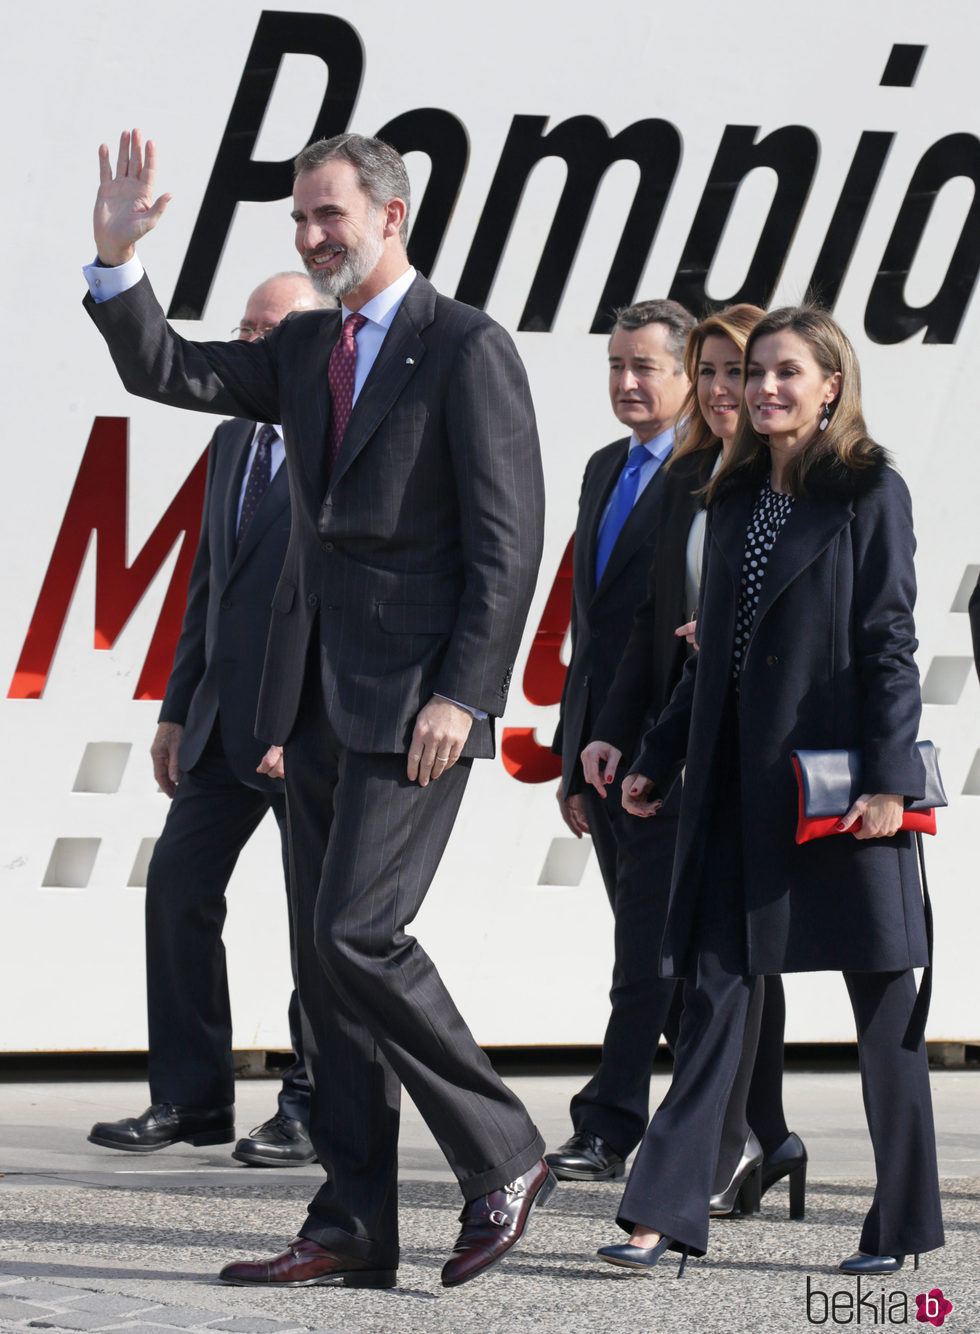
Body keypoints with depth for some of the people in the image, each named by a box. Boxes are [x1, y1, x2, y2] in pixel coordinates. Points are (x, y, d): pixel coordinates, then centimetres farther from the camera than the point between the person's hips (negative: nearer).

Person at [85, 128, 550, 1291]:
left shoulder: (466, 349, -8)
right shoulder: (305, 351, 15)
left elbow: (508, 539, -12)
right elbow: (166, 372, 15)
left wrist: (461, 693, -18)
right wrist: (116, 261, -1)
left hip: (414, 704, -8)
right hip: (319, 703, 8)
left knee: (356, 933, -16)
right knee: (323, 957, 6)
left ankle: (502, 1159, -2)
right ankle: (353, 1229, 9)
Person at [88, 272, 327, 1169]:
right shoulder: (234, 441, 16)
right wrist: (178, 708, 17)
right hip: (224, 717, 8)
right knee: (178, 887, 5)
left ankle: (315, 1110, 9)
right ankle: (191, 1099, 13)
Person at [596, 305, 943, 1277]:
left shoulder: (871, 494, -3)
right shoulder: (736, 499, 15)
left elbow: (888, 647, -8)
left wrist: (888, 781, -15)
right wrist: (658, 758, 16)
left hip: (838, 782, -5)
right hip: (738, 780, 5)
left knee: (882, 1003, 3)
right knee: (715, 986, -1)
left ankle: (902, 1222, 11)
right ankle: (665, 1210, -6)